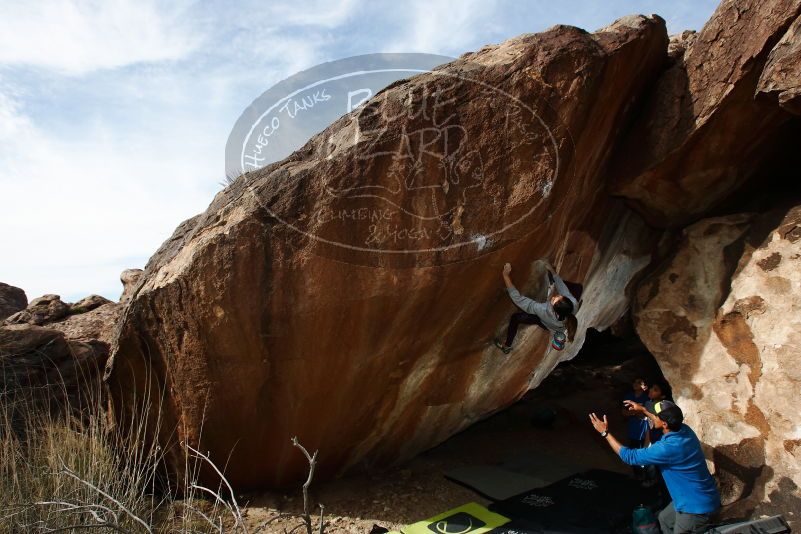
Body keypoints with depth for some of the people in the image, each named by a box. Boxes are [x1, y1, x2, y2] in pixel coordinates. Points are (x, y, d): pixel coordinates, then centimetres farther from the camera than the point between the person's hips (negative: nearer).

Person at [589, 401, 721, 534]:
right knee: (665, 519, 26)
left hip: (697, 506, -9)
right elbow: (662, 422, 18)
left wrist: (605, 432, -16)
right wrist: (643, 410, 18)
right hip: (699, 497, 9)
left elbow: (630, 456, -22)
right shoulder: (684, 429, -9)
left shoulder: (668, 448, -33)